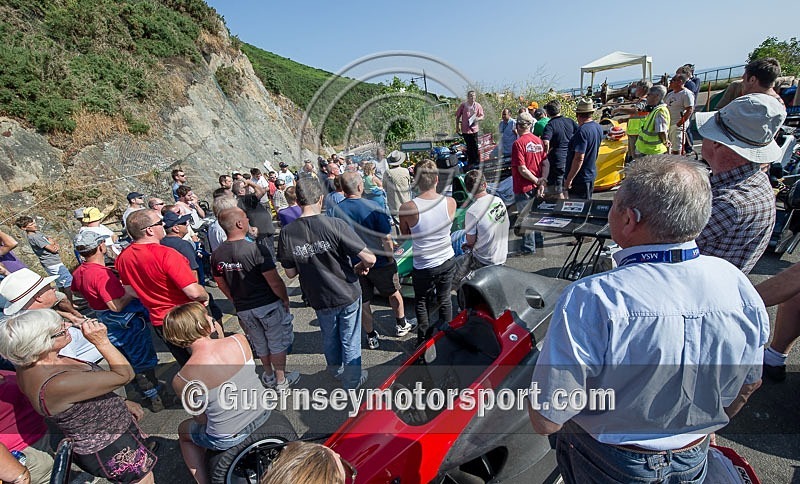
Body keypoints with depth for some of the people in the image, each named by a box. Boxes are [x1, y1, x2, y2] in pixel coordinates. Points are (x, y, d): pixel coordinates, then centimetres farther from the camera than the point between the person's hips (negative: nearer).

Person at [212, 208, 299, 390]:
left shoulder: (217, 254, -6)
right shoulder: (256, 249, -24)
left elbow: (221, 283, 7)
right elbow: (274, 281, -22)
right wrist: (285, 298, -5)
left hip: (243, 309, 6)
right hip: (268, 305, -5)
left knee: (260, 343, 24)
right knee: (277, 342, 14)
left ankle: (269, 376, 41)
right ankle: (281, 380, 27)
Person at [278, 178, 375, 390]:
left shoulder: (287, 233, -14)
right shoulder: (335, 225, -23)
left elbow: (290, 273, -3)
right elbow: (369, 258, -22)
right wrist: (360, 267, -1)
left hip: (319, 299, 3)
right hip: (348, 295, -3)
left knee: (329, 338, 28)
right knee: (350, 341, 17)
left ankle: (336, 369, 53)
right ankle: (352, 380, 36)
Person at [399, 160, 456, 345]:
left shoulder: (407, 208, -24)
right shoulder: (450, 202, -16)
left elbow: (405, 234, -6)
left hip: (423, 266, -3)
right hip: (447, 261, 3)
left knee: (421, 302, 23)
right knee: (445, 300, 24)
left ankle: (424, 339, 38)